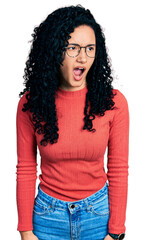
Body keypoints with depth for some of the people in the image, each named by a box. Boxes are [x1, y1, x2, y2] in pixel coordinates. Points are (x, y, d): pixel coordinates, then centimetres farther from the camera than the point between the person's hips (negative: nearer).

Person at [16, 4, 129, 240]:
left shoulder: (114, 102, -12)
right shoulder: (30, 103, -10)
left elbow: (119, 170, -7)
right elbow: (25, 170, -4)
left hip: (99, 211, 0)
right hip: (48, 212, 1)